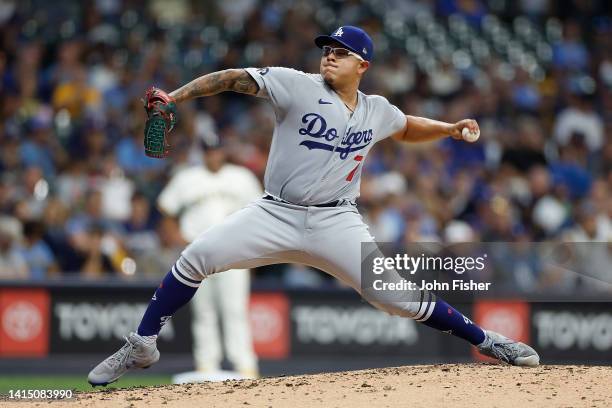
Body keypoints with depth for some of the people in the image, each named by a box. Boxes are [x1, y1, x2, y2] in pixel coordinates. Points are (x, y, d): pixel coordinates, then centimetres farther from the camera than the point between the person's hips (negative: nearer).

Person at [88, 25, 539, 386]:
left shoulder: (376, 111, 8)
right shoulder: (298, 86, -4)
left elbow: (408, 128, 30)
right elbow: (235, 78, -11)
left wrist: (451, 128, 12)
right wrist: (176, 96, -22)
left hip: (336, 222, 1)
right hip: (277, 213, -1)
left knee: (400, 295, -11)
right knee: (197, 256, -18)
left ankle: (484, 339, 8)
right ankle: (142, 346, -4)